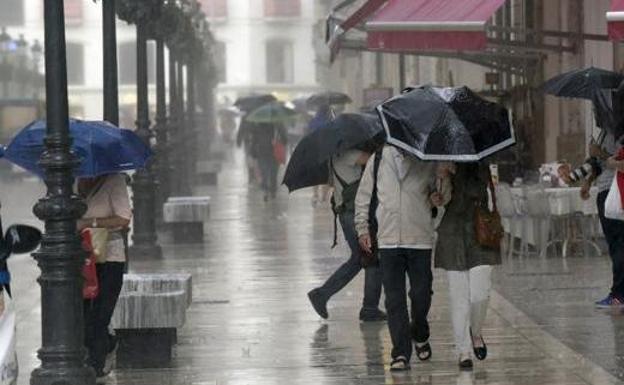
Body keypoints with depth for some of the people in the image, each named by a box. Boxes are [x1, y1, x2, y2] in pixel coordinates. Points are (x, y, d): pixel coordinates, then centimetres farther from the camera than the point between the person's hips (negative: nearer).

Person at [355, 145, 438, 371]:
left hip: (420, 240, -1)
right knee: (394, 299, -2)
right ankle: (401, 354, 2)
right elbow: (363, 195, 13)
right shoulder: (378, 159, 5)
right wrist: (362, 228, 8)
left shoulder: (427, 162, 1)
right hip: (388, 240, 1)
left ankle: (420, 336, 33)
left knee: (421, 295, 4)